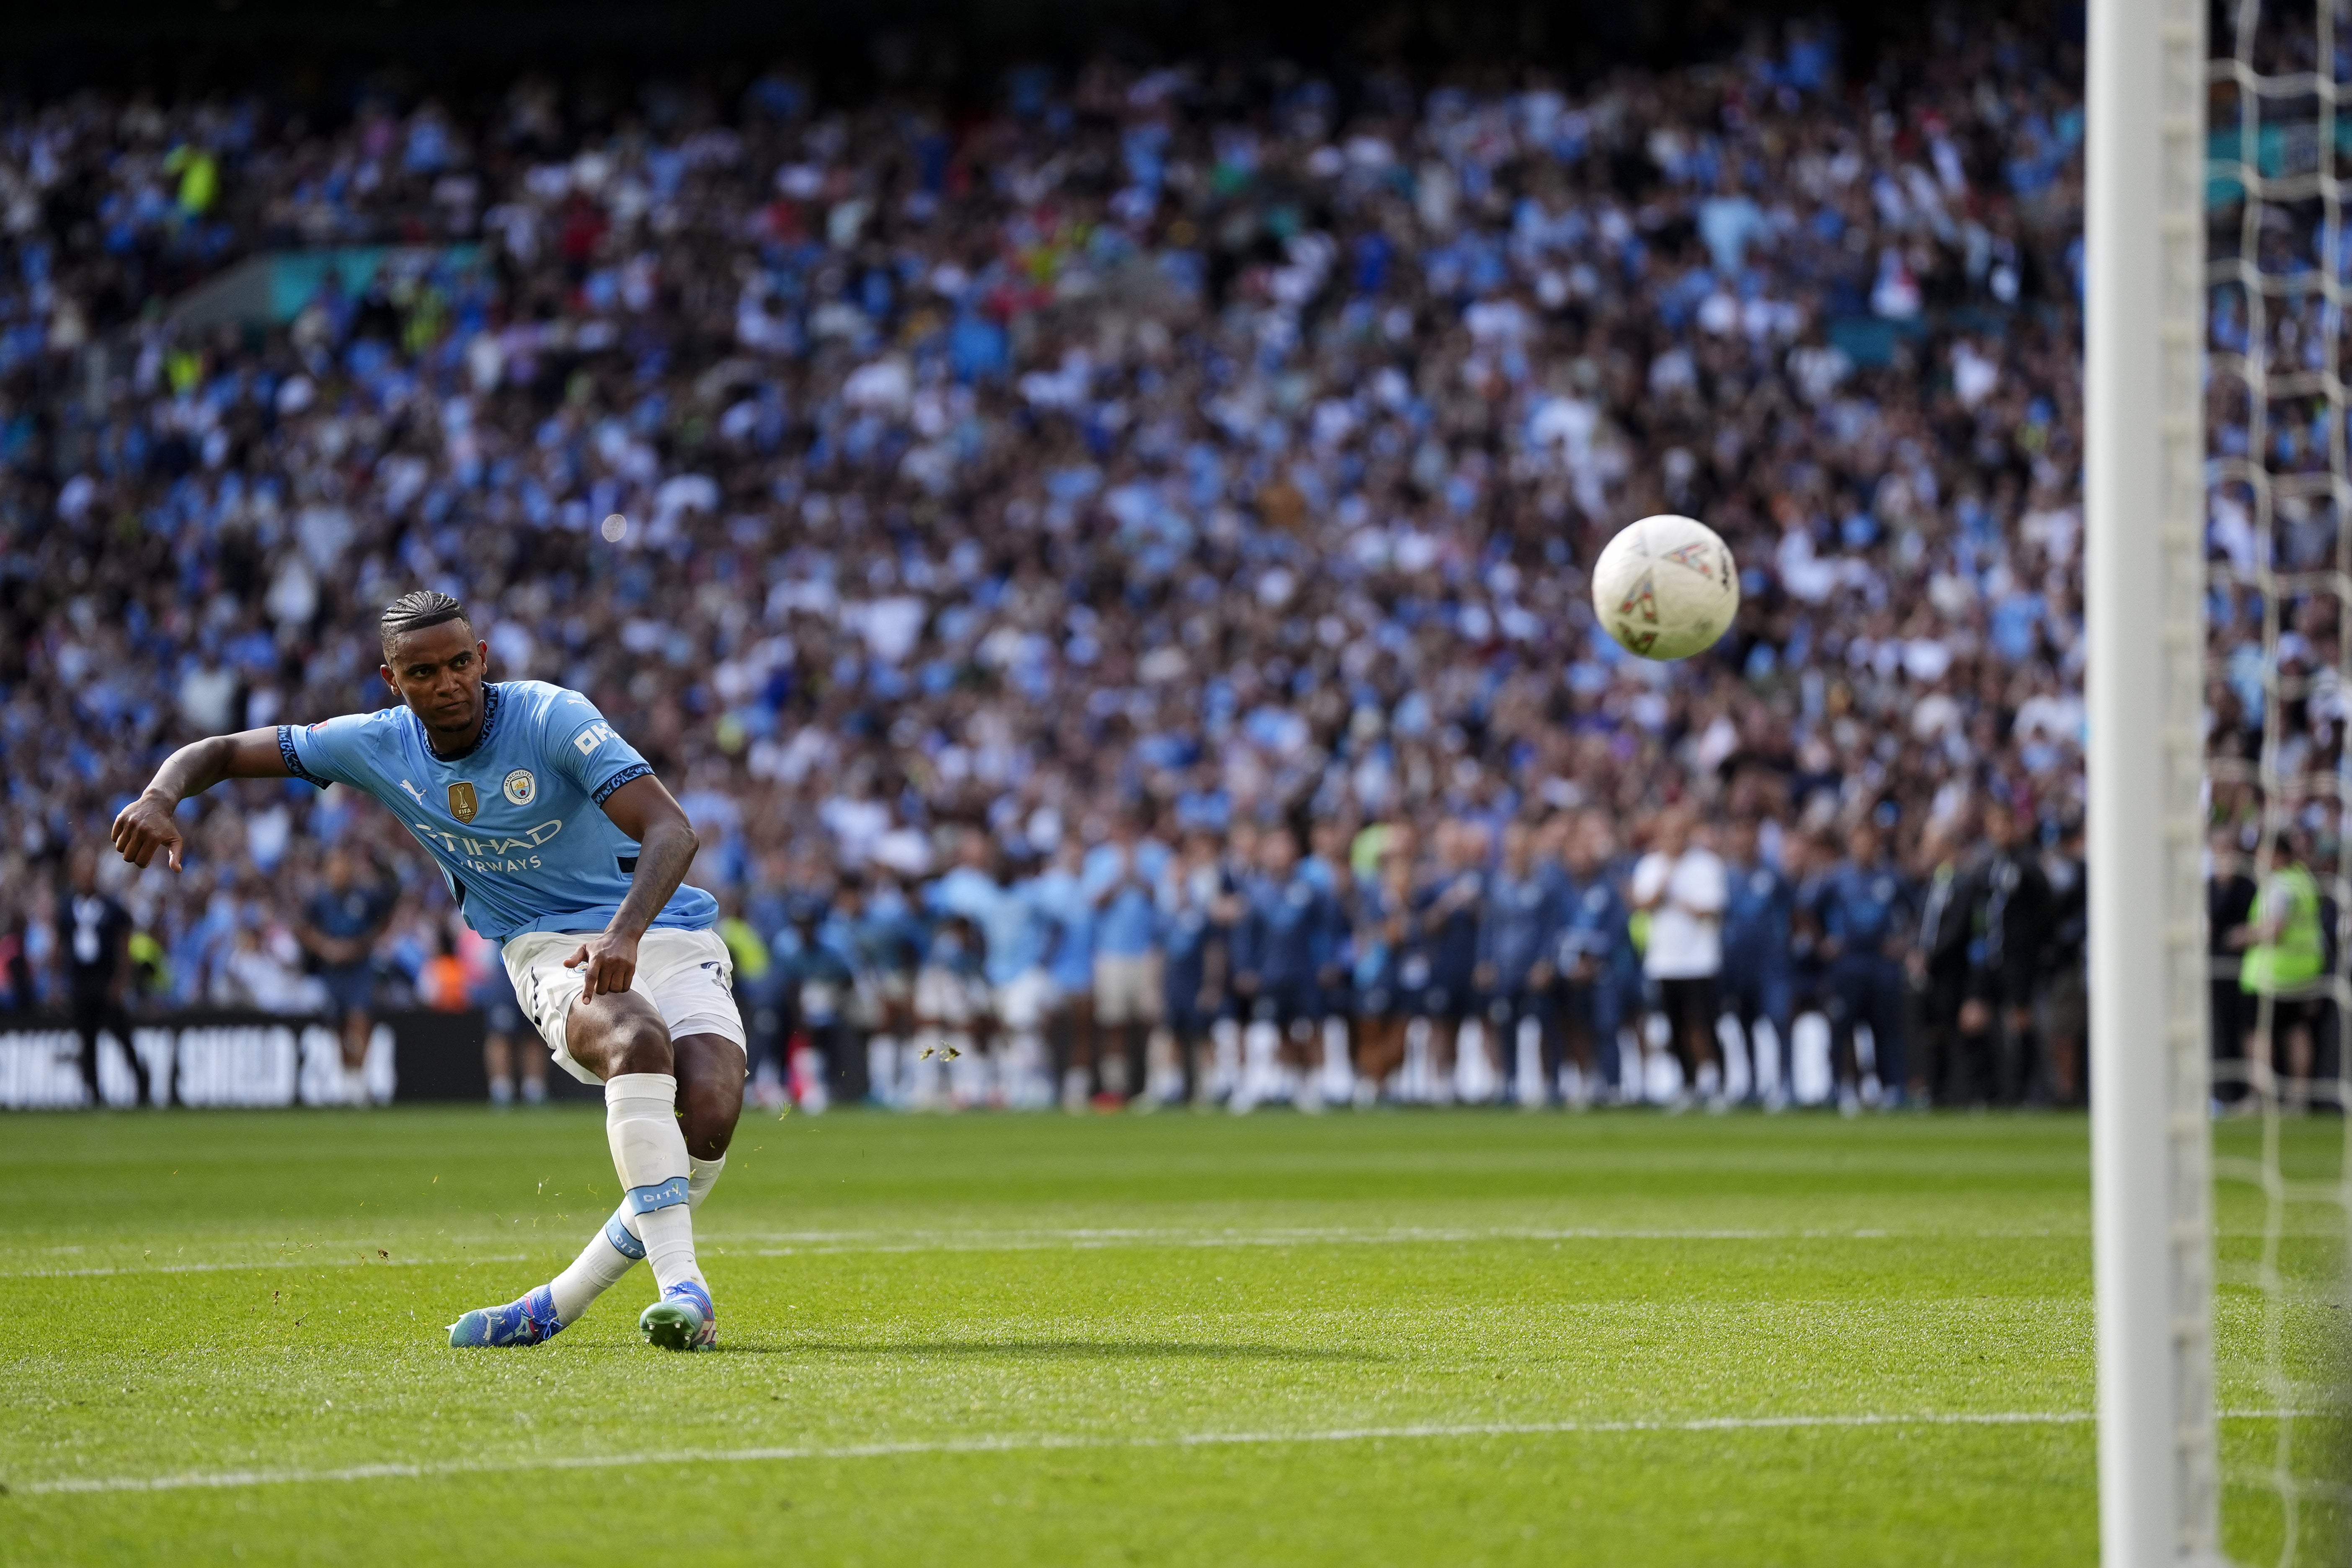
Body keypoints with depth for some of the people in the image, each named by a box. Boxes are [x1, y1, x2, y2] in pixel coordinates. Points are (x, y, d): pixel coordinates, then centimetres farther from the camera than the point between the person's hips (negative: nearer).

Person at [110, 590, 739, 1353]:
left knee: (709, 1113, -28)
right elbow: (221, 753, 6)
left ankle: (557, 1304, -14)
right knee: (636, 1039, -36)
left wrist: (626, 932, -40)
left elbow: (672, 831, -23)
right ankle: (682, 1288, -41)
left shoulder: (552, 717, -14)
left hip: (668, 936, -1)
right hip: (554, 952, 1)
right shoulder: (378, 746, -2)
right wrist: (160, 797, -17)